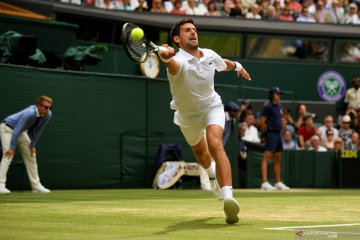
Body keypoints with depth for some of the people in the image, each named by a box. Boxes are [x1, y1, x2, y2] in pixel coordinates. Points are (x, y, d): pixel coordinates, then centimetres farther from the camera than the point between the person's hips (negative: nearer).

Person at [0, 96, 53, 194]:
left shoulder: (48, 115, -16)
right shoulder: (29, 113, -37)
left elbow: (38, 131, -3)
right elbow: (17, 130, -34)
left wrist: (32, 145, -1)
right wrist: (12, 147, -31)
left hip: (22, 132, 8)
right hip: (8, 128, -8)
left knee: (31, 156, 6)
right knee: (8, 155, -20)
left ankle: (36, 186, 11)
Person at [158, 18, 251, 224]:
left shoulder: (210, 55, -16)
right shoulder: (179, 61, -33)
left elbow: (224, 64, 11)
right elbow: (174, 65, -62)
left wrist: (237, 66, 27)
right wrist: (166, 57, -83)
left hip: (212, 106, 0)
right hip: (188, 115, 0)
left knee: (215, 145, -28)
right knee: (199, 151, 24)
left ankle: (228, 197, -42)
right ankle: (213, 175, 62)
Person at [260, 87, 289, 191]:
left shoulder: (279, 106, 14)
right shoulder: (268, 107, -11)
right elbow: (262, 122, -14)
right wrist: (265, 132, -7)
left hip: (278, 134, 9)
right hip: (271, 134, -9)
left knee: (277, 159, 14)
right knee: (266, 157, -14)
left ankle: (278, 182, 21)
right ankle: (264, 182, -22)